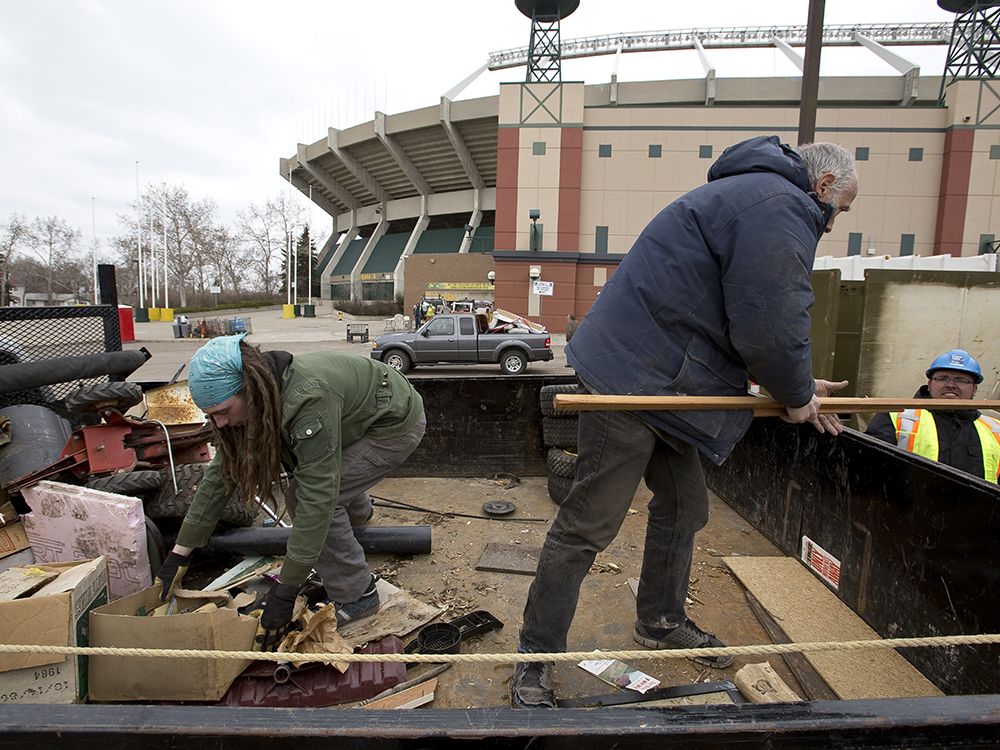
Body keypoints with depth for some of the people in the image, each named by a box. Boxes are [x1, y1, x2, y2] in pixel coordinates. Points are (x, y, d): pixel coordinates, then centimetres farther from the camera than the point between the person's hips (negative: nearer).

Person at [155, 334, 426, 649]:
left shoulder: (308, 399, -38)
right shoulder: (255, 401, -12)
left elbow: (318, 497, -38)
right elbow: (221, 472, -3)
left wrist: (284, 593, -33)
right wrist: (180, 553, -2)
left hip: (397, 424, -8)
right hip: (359, 419, 8)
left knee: (312, 497, -17)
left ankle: (356, 596, 1)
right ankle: (358, 512, 46)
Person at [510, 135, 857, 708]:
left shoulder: (754, 197, 25)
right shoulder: (781, 206, -11)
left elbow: (751, 319, 27)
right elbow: (771, 331, -19)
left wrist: (797, 388, 22)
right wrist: (797, 395, 0)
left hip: (662, 379, 11)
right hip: (633, 377, -11)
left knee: (684, 505, 20)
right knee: (589, 524, -4)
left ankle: (662, 620, 40)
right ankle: (536, 660, 11)